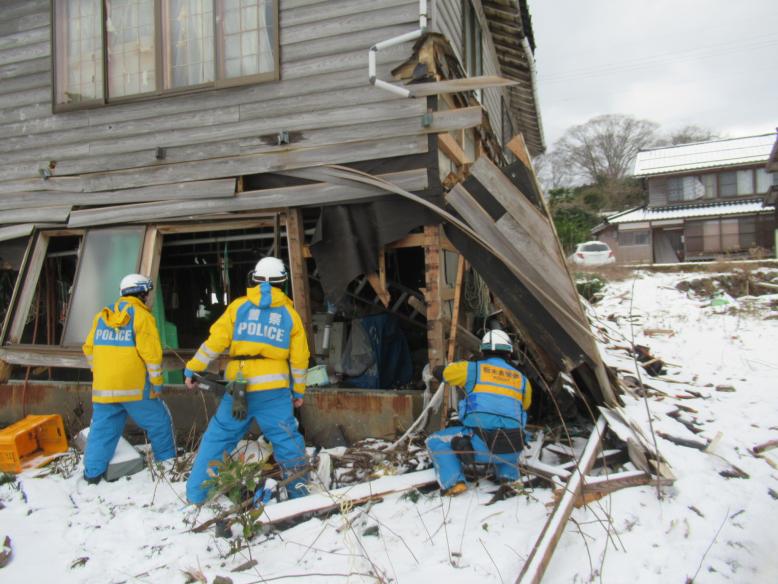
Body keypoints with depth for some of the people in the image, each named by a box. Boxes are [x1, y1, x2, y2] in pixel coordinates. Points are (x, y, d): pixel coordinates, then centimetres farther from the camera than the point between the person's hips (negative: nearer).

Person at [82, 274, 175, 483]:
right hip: (135, 387, -5)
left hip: (104, 387, 5)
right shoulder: (141, 316, -8)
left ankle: (92, 473, 14)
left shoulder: (101, 316, 12)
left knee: (103, 429, 13)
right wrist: (157, 383, -5)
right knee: (159, 422, 10)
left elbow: (89, 348, 15)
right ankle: (168, 464, 19)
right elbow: (151, 353, -13)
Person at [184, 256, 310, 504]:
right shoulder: (290, 314, 8)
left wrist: (192, 369, 8)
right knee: (287, 439, 9)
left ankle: (196, 494, 22)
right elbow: (299, 358, 8)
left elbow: (215, 341, -1)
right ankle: (298, 491, 13)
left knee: (217, 437, 14)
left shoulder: (238, 306, 6)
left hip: (238, 385, 1)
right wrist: (298, 391, 17)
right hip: (274, 390, 0)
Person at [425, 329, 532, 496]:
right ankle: (508, 474, 15)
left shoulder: (472, 368, 6)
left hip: (480, 444, -4)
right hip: (511, 451, 4)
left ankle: (453, 482, -7)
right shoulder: (522, 379, 15)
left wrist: (438, 371, 47)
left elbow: (443, 373, 23)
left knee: (436, 441, 16)